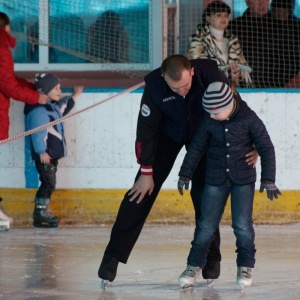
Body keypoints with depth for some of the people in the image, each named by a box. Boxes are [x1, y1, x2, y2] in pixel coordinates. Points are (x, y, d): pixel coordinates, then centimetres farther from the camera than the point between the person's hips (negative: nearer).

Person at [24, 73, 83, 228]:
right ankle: (39, 215, -7)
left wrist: (74, 96, 37)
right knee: (48, 183, -10)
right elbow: (38, 132, -25)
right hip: (44, 155, -10)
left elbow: (63, 107, 39)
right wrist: (41, 151, -28)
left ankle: (42, 213, 17)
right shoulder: (39, 109, -18)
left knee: (49, 184, 12)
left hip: (52, 153, 10)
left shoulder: (53, 106, 14)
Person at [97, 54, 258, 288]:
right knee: (142, 192, -6)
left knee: (204, 194, -5)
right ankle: (113, 256, -4)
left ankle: (211, 259, 10)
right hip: (168, 134, 0)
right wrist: (146, 172, -16)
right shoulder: (154, 85, -32)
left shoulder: (210, 74, -33)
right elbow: (146, 128, -21)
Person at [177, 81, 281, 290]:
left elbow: (266, 148, -8)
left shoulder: (249, 119, -14)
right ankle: (194, 265, 12)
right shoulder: (209, 122, -8)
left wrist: (268, 179, -10)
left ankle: (246, 266, 13)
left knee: (242, 225, -4)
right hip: (216, 179, 2)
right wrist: (185, 174, 7)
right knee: (206, 225, 2)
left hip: (243, 179, -2)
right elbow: (197, 147, 3)